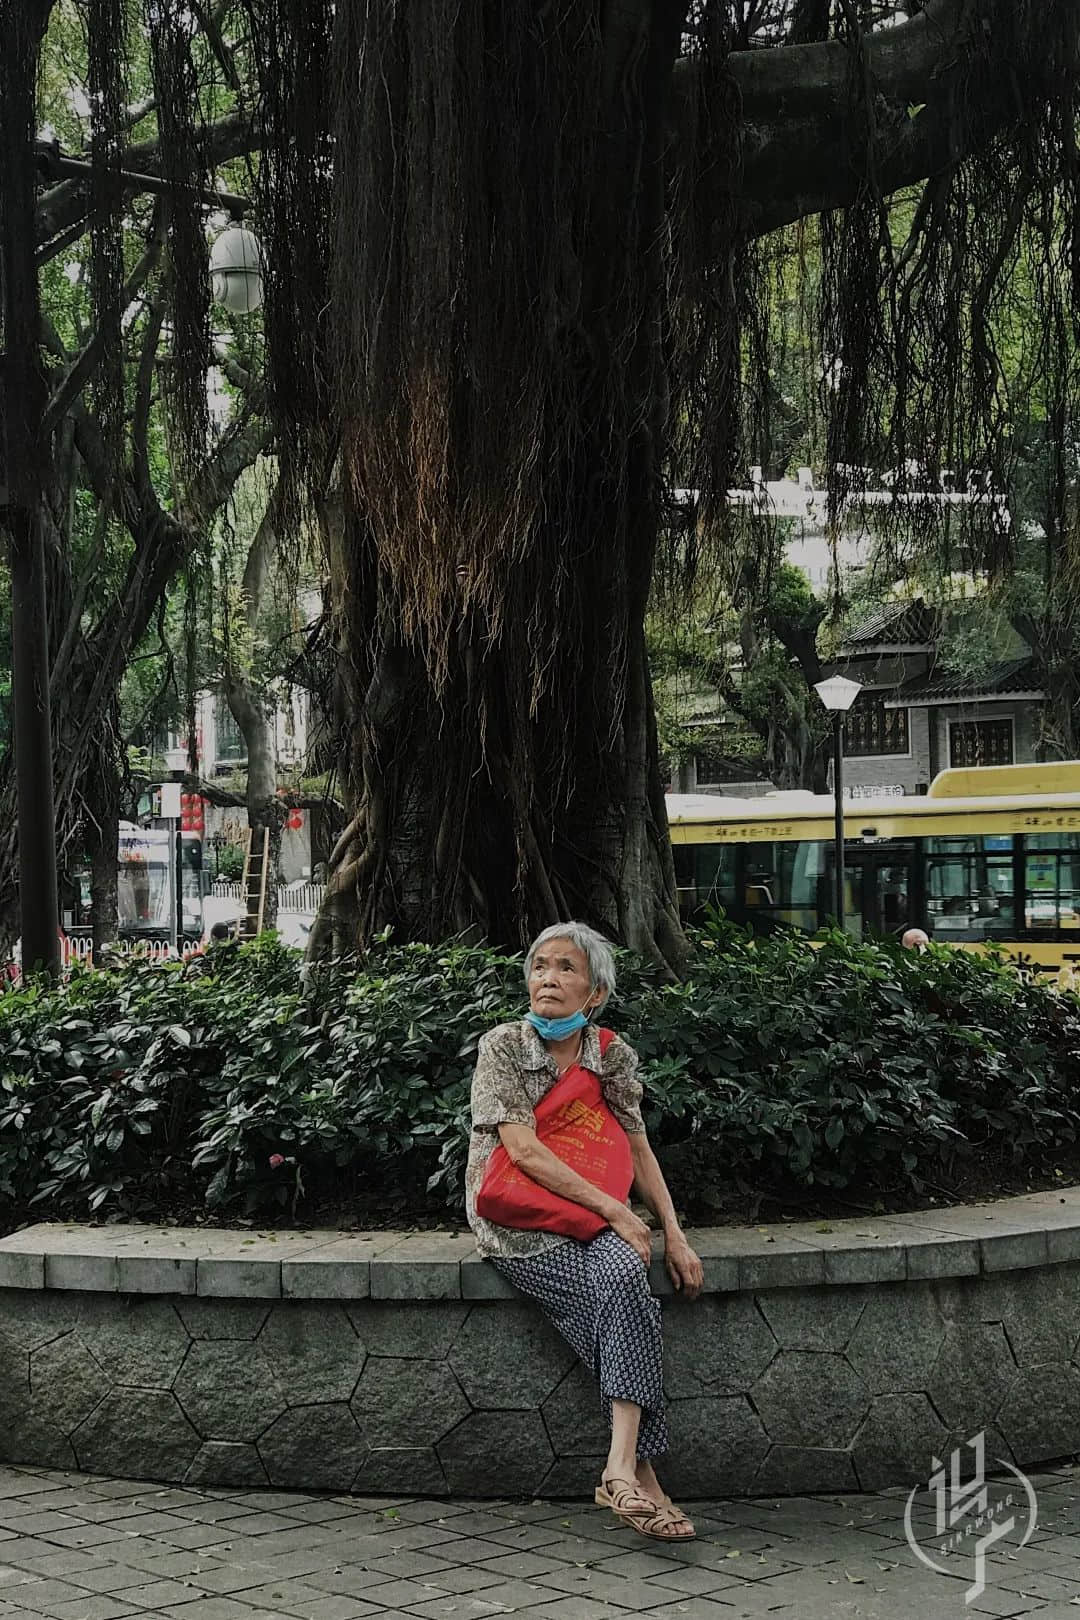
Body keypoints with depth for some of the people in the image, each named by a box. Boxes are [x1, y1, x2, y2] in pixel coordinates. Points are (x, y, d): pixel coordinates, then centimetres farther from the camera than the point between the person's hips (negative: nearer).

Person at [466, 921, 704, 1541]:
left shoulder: (613, 1056, 8)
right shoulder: (502, 1046, -4)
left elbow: (639, 1150, 13)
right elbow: (524, 1149, -13)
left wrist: (675, 1236, 1)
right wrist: (616, 1211, -18)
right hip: (517, 1226, -3)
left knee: (623, 1275, -32)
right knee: (625, 1280, -30)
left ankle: (623, 1469, -35)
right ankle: (640, 1472, -30)